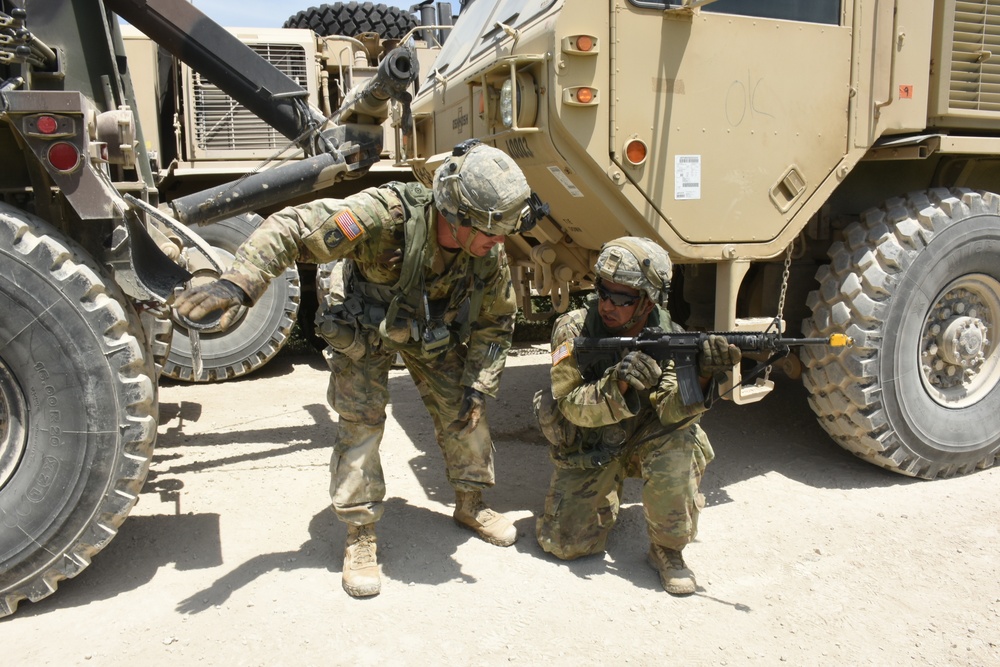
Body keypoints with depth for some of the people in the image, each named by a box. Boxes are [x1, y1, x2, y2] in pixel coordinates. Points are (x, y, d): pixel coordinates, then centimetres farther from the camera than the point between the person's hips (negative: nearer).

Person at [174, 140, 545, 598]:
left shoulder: (490, 255, -24)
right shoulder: (385, 216, -41)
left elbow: (495, 322, -8)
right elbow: (293, 228, -41)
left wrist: (478, 387, -14)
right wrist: (238, 284, -54)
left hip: (437, 335, 4)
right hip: (367, 331, -3)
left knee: (463, 414, 3)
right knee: (360, 426, -10)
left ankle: (470, 506, 27)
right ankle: (360, 538, 6)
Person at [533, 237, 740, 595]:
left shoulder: (668, 337, -15)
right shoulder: (574, 329, -19)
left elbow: (671, 412, -26)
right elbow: (573, 408, -22)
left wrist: (700, 375, -46)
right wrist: (616, 385, -41)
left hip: (645, 440, 0)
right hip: (588, 449, 0)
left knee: (679, 445, -33)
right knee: (566, 543, -8)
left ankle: (666, 550, -9)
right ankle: (608, 493, 24)